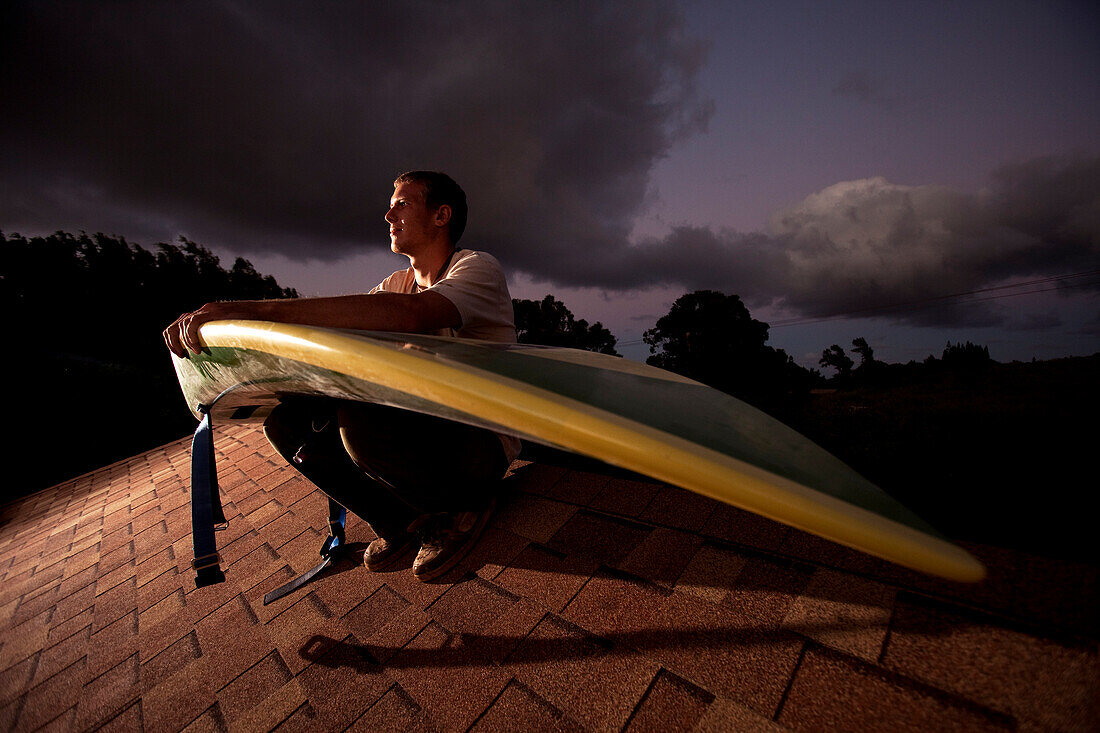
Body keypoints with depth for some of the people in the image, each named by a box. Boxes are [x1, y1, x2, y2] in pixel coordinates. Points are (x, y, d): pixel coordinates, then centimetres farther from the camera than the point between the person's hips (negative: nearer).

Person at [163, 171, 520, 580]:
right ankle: (401, 522, 7)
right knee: (285, 420, -2)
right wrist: (210, 320, -10)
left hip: (482, 444, -6)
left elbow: (409, 315, -32)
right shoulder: (396, 283, 13)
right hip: (421, 428, 7)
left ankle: (464, 504, -4)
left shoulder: (478, 267, -11)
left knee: (362, 415, -33)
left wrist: (259, 309, -32)